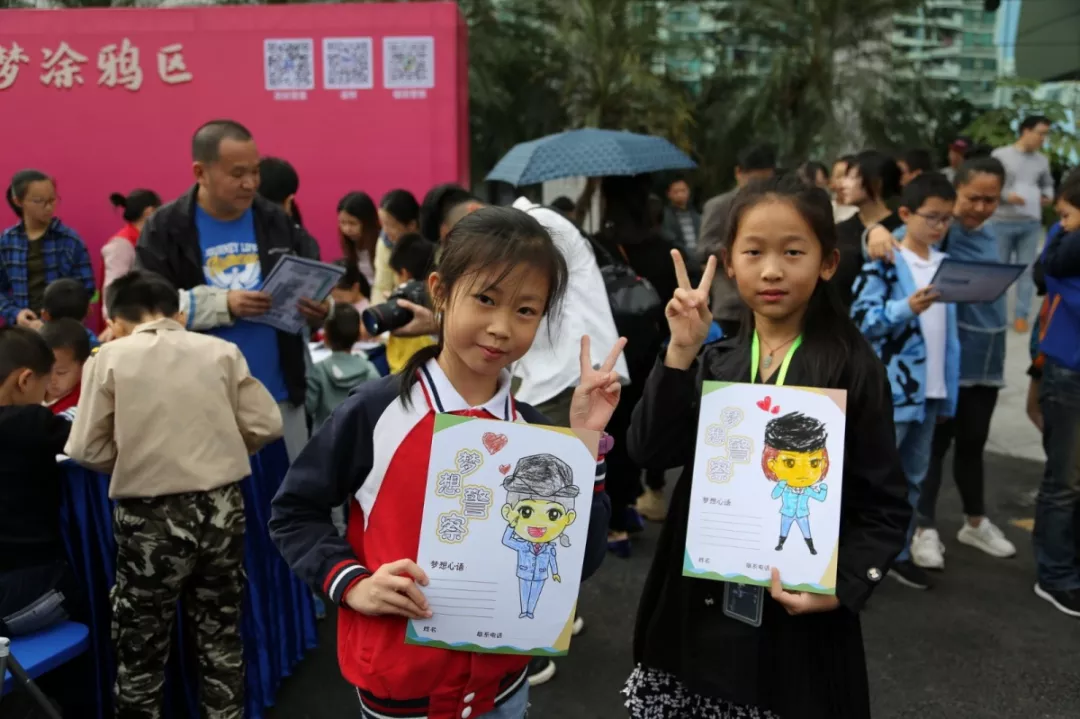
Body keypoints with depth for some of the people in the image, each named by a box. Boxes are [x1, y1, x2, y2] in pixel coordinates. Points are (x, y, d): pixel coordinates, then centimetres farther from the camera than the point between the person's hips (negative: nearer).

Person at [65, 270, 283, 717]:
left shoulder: (110, 357, -5)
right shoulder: (222, 351, 1)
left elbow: (87, 450, -5)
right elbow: (266, 426, -1)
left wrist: (133, 461, 14)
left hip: (150, 517, -3)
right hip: (222, 507, 3)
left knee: (141, 648, 14)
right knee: (221, 639, 18)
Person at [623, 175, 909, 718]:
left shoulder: (854, 368, -6)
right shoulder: (711, 363, 3)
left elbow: (885, 505, -4)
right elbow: (650, 453, -10)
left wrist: (842, 586, -16)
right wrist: (680, 352, -18)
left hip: (799, 616, -3)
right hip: (700, 606, 3)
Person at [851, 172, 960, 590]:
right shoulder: (884, 263, -9)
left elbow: (950, 334, 14)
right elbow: (861, 320, -16)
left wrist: (950, 395, 13)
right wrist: (907, 308, -31)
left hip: (930, 392, 7)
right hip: (888, 391, -7)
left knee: (913, 477, 14)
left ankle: (898, 553, 26)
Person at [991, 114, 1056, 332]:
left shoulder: (1042, 160, 7)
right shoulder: (1000, 155, -6)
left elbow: (1047, 184, 22)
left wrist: (1049, 196, 0)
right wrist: (1006, 196, -20)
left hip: (1032, 223, 4)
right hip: (1002, 222, -3)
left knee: (1026, 269, 3)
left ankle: (1021, 315, 9)